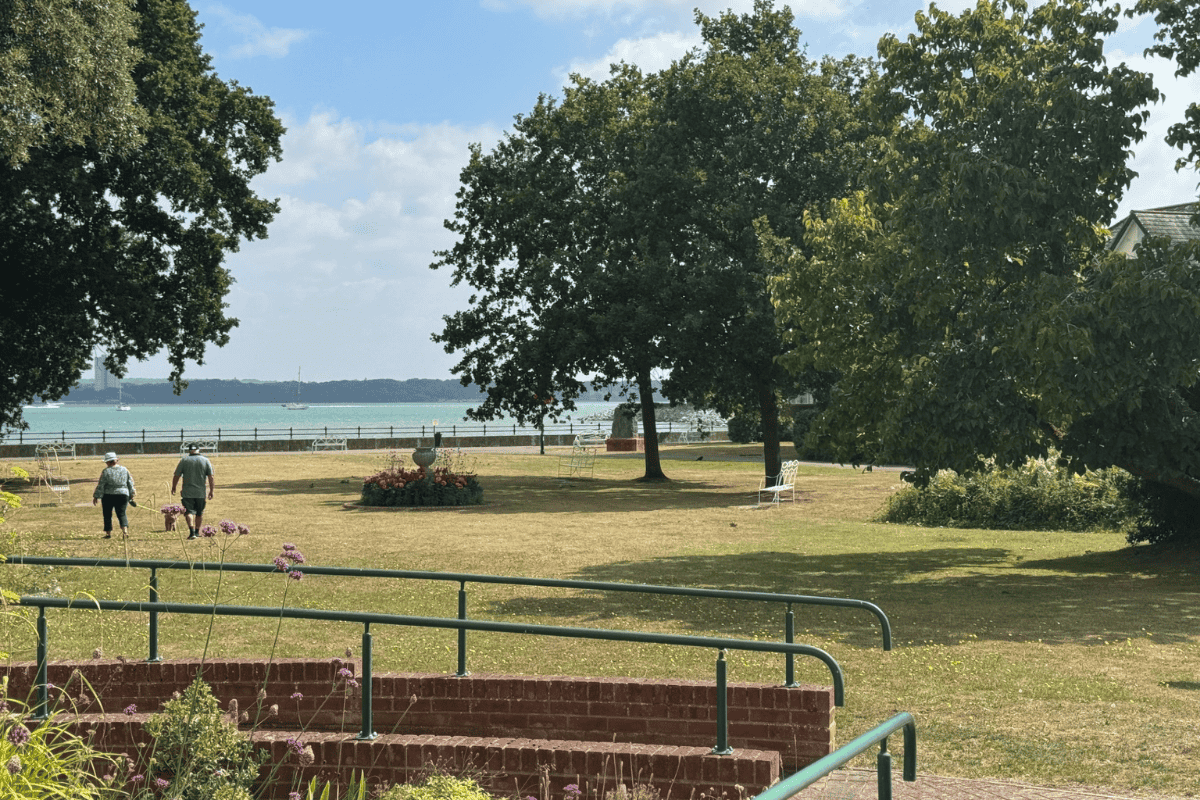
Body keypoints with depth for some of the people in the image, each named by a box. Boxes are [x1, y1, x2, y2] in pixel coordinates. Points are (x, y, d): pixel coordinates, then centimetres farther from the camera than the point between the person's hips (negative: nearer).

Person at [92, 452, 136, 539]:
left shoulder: (106, 471, -7)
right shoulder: (124, 470, 6)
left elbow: (100, 485, -6)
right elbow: (130, 484, 11)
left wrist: (96, 496, 0)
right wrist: (131, 496, 20)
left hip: (108, 496, -3)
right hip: (122, 495, 3)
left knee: (107, 515, 9)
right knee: (122, 514, 7)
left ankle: (108, 533, 9)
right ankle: (125, 529, -15)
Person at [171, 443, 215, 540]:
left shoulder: (184, 460, 0)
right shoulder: (206, 461, 3)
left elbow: (176, 476, 1)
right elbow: (211, 477, -1)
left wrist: (173, 488, 15)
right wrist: (211, 491, 6)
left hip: (187, 492, -2)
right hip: (201, 492, 2)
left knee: (189, 512, -6)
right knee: (199, 513, 16)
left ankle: (192, 531, -24)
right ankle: (197, 531, 27)